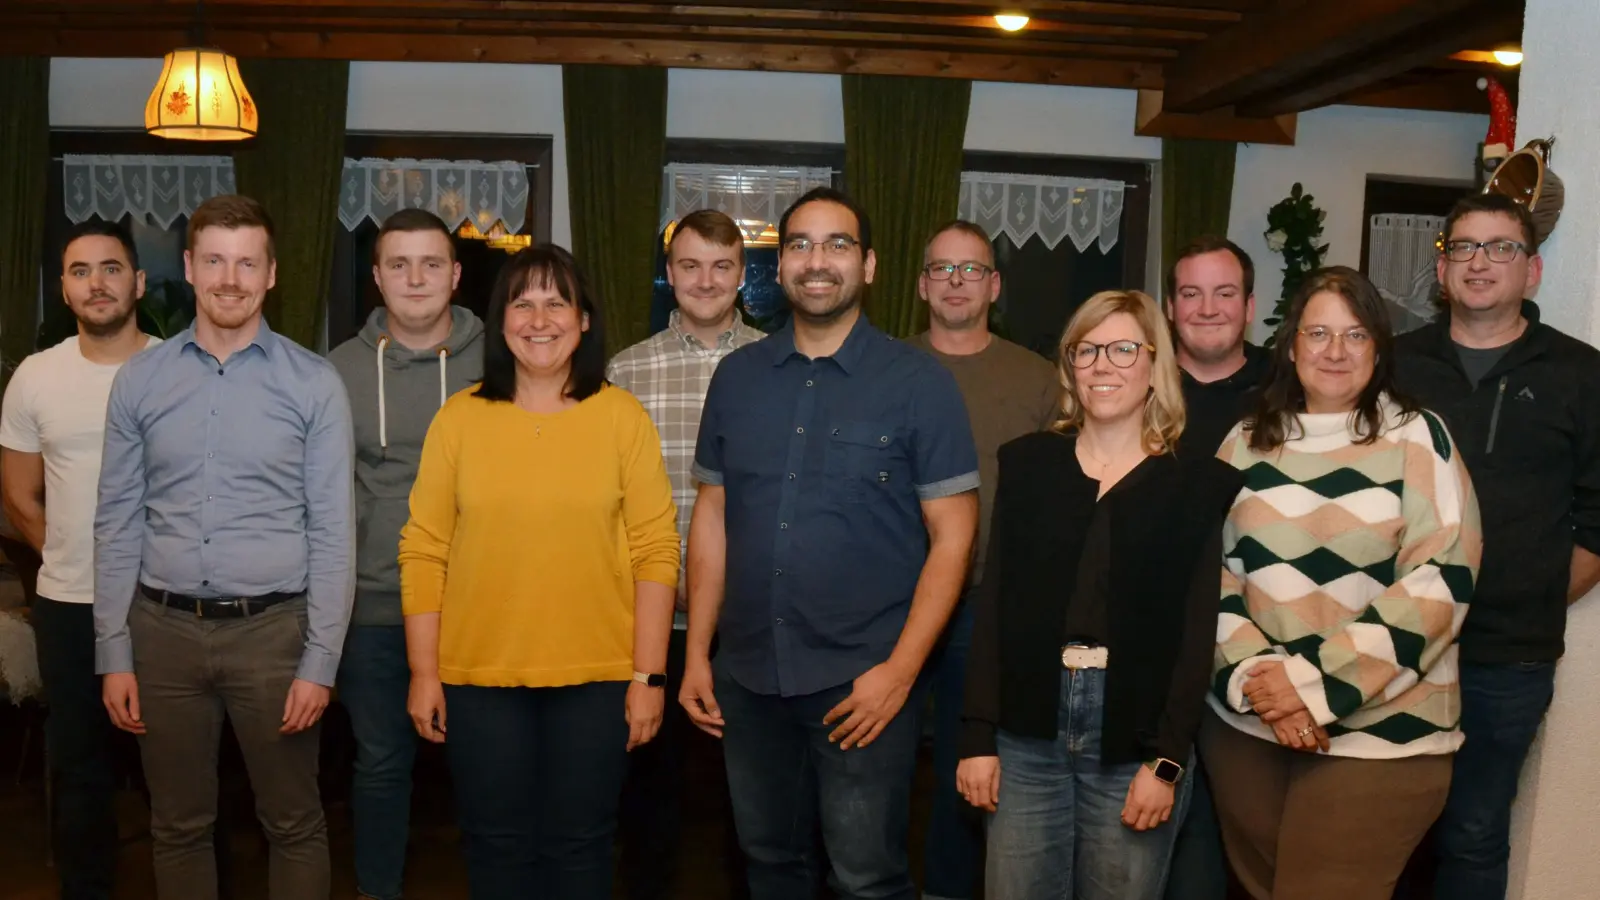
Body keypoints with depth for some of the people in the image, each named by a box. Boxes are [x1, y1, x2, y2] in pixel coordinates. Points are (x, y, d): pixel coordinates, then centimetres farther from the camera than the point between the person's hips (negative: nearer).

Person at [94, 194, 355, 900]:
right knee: (178, 826, 16)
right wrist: (114, 653, 2)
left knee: (294, 824, 9)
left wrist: (320, 661, -8)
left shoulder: (314, 384, -4)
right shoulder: (139, 380, 4)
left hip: (272, 628, -2)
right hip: (165, 629, 3)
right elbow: (117, 524, 6)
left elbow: (332, 533, -4)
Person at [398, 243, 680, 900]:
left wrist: (649, 675, -6)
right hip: (478, 677, 1)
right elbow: (423, 552, 2)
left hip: (596, 678, -1)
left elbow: (655, 552, -4)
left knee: (579, 844, 12)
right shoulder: (459, 417, 0)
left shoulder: (622, 416, -3)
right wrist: (424, 671, 0)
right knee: (497, 844, 14)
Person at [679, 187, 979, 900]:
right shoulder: (737, 376, 5)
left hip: (863, 681, -3)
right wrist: (697, 652, 5)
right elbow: (712, 517, 10)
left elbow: (952, 537, -7)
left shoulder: (918, 382, -6)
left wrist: (900, 670, -13)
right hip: (748, 677, 4)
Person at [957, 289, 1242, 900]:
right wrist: (978, 734, -2)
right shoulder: (1027, 463, 8)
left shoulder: (1199, 483, 2)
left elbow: (1197, 632, -3)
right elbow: (994, 604, 4)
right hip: (1026, 730, 2)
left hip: (1135, 737, -1)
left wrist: (1168, 760, -10)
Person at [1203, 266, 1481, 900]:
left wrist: (1318, 685, -16)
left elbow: (1442, 580, -11)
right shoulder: (1246, 441, 7)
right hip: (1245, 723, 4)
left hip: (1379, 735, -3)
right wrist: (1253, 674, -11)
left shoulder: (1417, 436, -3)